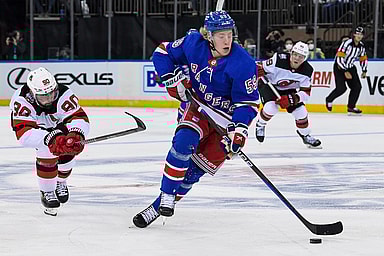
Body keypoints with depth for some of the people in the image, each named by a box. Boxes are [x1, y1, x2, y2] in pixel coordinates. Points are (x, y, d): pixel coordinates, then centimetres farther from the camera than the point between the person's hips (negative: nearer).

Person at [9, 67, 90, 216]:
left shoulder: (64, 95, -39)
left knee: (67, 149, -8)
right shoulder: (21, 101, -42)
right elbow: (23, 134, -49)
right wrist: (49, 139, -64)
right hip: (35, 125, -2)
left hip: (59, 122, 3)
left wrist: (75, 134, -65)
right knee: (46, 153, -20)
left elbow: (81, 118, -42)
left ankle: (61, 181, 23)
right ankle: (47, 192, 2)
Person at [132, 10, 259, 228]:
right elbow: (163, 53, 3)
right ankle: (166, 196, -16)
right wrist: (172, 79, -11)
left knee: (197, 167, -6)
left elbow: (248, 102, -18)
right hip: (198, 107, 2)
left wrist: (239, 130, -31)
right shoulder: (193, 44, -13)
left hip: (227, 118, -2)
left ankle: (160, 206, 5)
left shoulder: (244, 63, -23)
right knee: (184, 141, -26)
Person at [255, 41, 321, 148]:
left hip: (288, 90, 4)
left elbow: (305, 93, -18)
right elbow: (260, 68, -19)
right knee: (271, 107, -28)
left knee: (301, 111, -6)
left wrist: (290, 99, -32)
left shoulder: (307, 70, -20)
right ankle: (260, 124, 6)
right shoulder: (279, 59, -31)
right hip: (269, 85, -4)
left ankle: (305, 135, 22)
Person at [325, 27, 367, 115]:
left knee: (357, 86, -4)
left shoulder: (361, 46, -1)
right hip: (339, 67, -7)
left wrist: (364, 71, 7)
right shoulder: (346, 44, -23)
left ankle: (351, 107, 6)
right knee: (341, 88, -17)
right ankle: (329, 100, 10)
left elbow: (364, 59, 15)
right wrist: (345, 72, -25)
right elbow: (339, 58, -25)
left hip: (350, 67, 7)